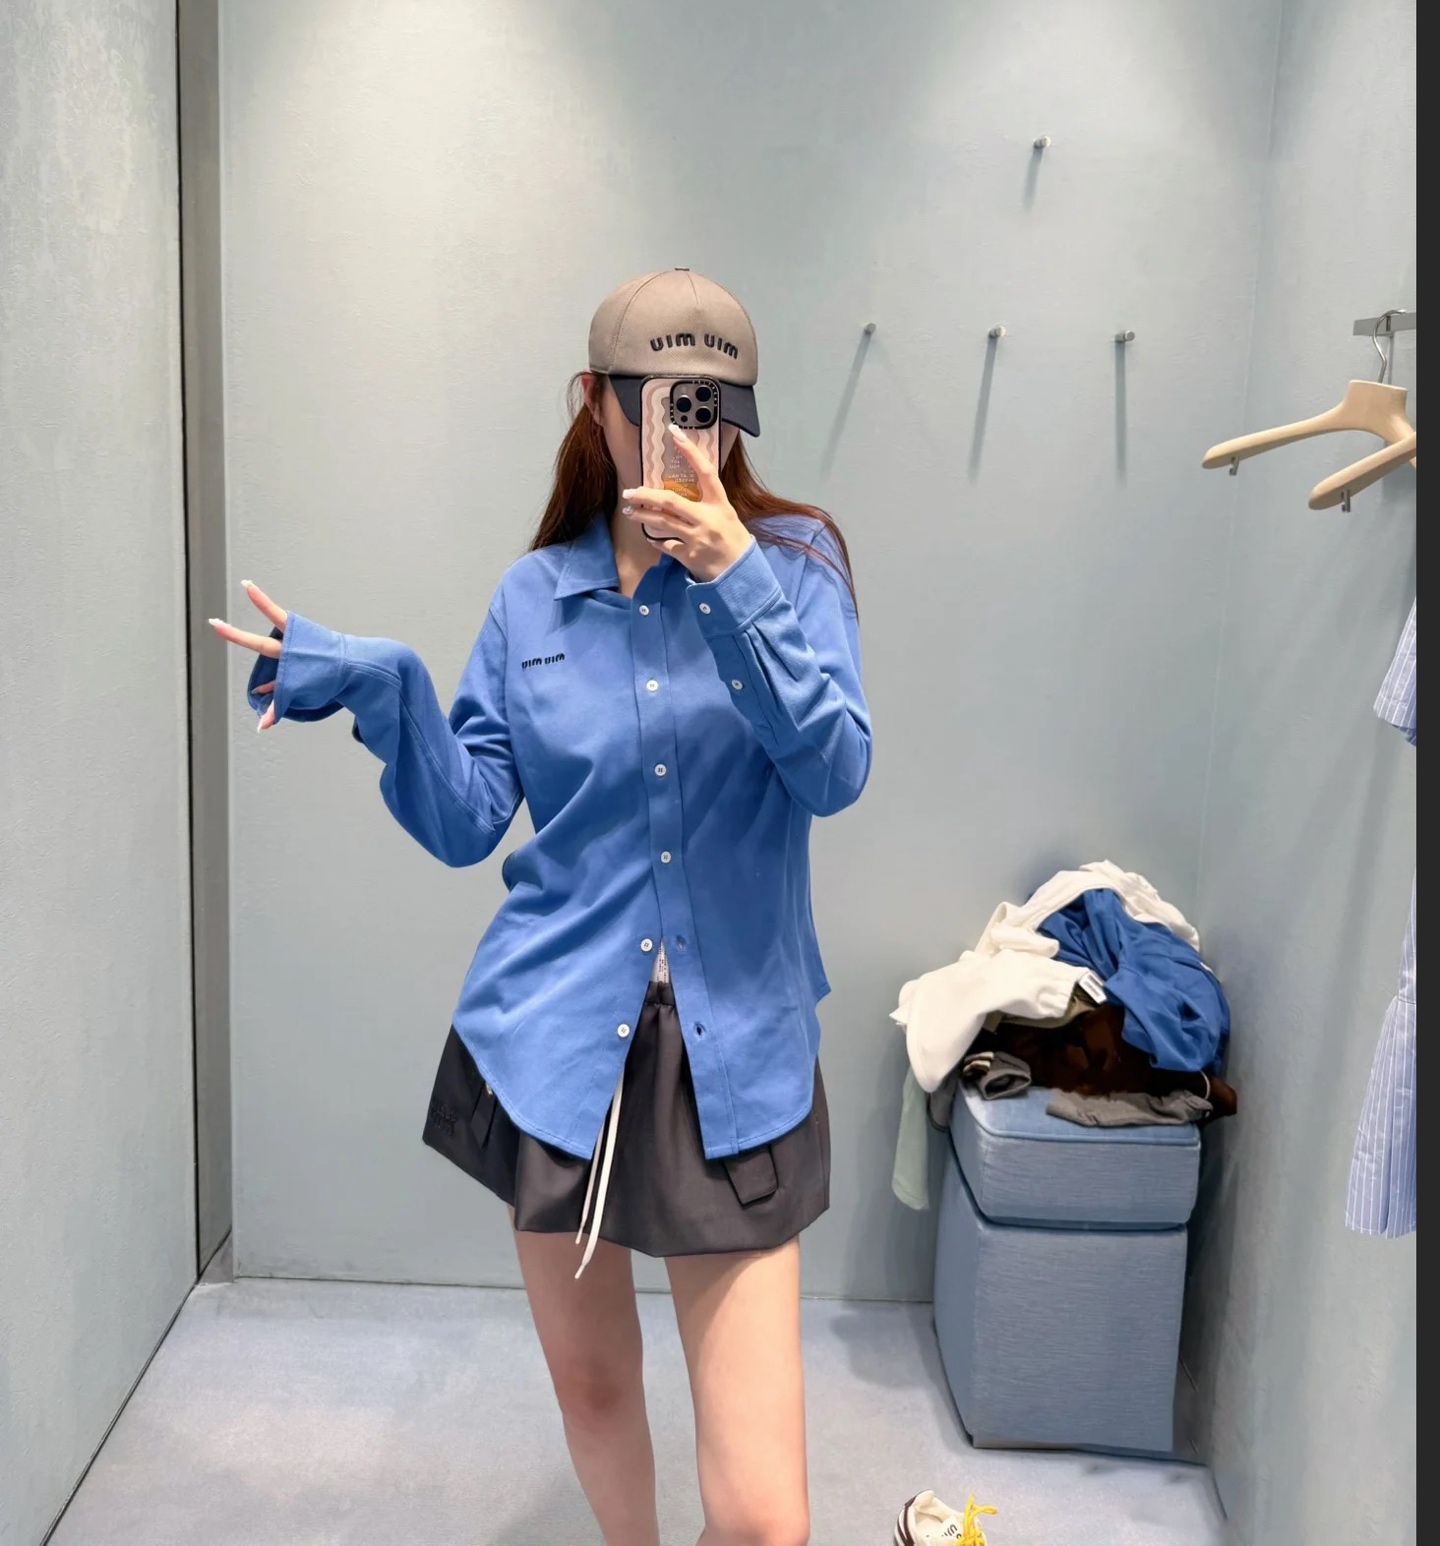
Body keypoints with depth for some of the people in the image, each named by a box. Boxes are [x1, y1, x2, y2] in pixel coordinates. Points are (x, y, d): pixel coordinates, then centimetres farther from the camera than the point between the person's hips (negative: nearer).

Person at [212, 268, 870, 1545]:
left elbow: (834, 771, -15)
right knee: (591, 1387, 21)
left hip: (737, 1053, -2)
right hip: (558, 1042, 3)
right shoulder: (535, 595, 6)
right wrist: (385, 692, -12)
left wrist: (736, 579, -25)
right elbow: (468, 822, 4)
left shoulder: (792, 558, -1)